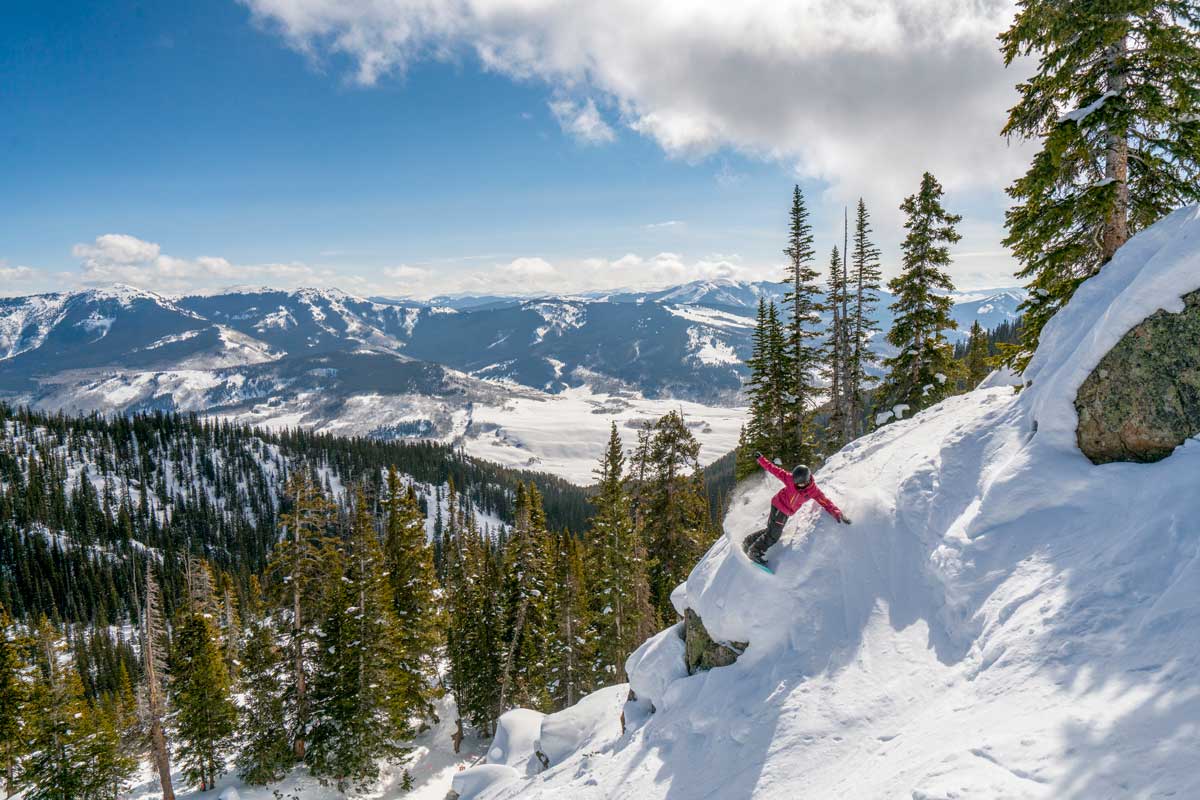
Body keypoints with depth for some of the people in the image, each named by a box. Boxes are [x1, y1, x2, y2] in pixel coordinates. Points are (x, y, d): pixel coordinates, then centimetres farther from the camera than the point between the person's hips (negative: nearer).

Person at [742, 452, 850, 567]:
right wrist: (761, 459, -15)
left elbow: (826, 502, -19)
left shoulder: (814, 491, -18)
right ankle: (755, 552, 9)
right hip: (779, 506, -4)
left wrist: (837, 513, -33)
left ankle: (749, 542, 29)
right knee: (773, 535, -6)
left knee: (771, 530, 13)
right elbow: (775, 470, -16)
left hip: (787, 512, 5)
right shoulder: (791, 479, -24)